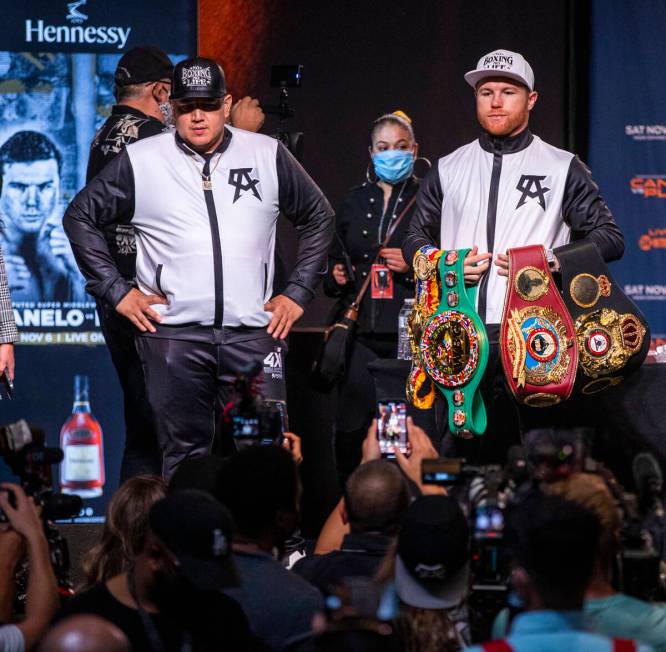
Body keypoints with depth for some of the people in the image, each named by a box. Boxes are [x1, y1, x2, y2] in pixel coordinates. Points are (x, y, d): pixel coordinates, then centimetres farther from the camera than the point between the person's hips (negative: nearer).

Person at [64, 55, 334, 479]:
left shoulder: (268, 155, 8)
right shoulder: (141, 161, 5)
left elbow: (319, 218, 18)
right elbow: (81, 217, 12)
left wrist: (299, 293, 10)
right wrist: (117, 292, 5)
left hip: (254, 333, 1)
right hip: (173, 334, -1)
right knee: (184, 456, 1)